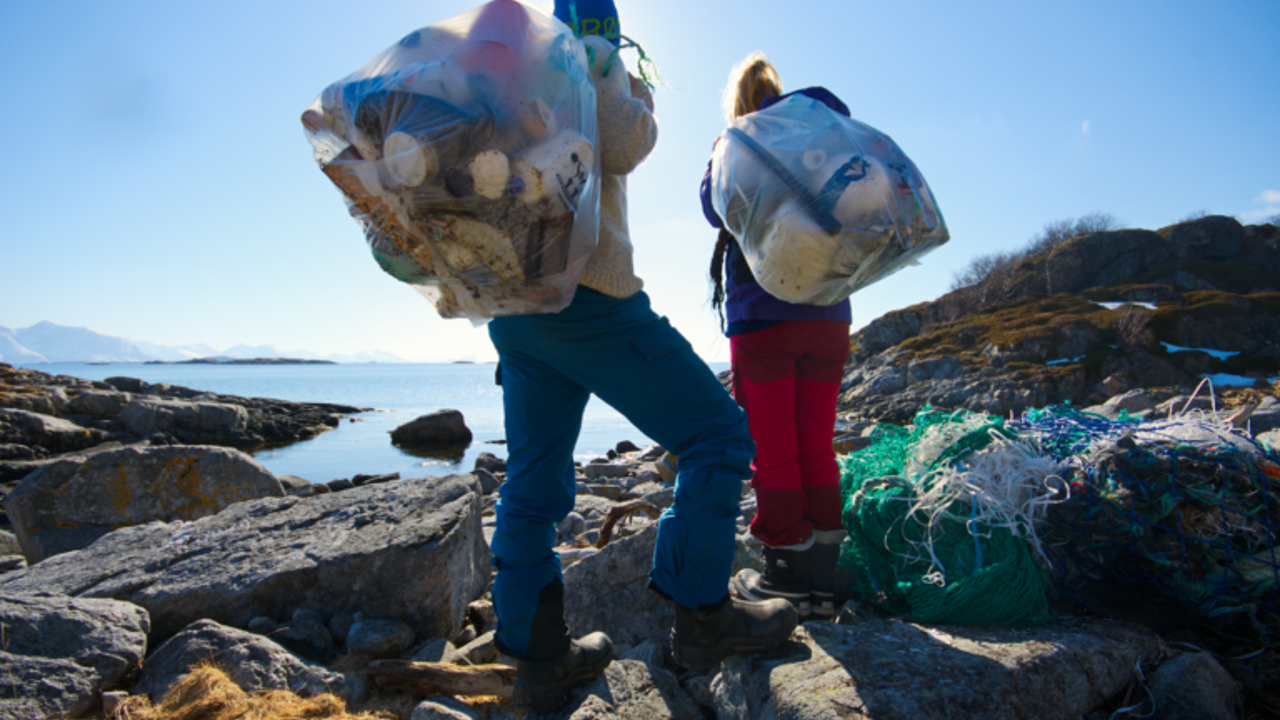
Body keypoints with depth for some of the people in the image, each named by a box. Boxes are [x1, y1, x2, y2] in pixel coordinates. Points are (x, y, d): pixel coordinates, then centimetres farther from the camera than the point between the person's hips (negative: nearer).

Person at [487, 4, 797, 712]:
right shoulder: (590, 58, 6)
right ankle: (701, 616, 0)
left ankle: (537, 659, 14)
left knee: (533, 484, 9)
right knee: (717, 431, -2)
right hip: (584, 288, -9)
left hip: (511, 302, 9)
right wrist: (641, 102, 10)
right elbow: (623, 147, -8)